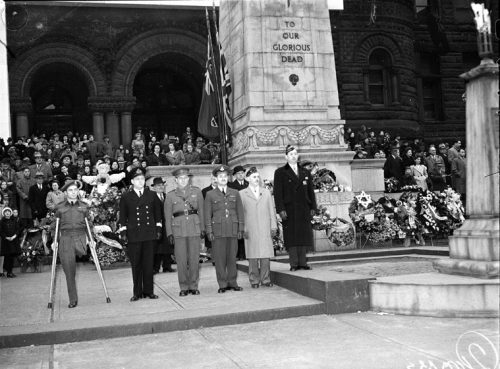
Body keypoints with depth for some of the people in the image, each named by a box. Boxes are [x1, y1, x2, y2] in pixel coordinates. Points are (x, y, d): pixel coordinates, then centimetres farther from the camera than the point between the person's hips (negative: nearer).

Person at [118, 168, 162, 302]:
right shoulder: (126, 197, 4)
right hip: (134, 235, -1)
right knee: (136, 264, 3)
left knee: (149, 264, 4)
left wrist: (158, 229, 10)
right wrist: (123, 232, 0)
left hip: (150, 234, 2)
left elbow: (157, 213, 15)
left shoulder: (151, 195, 10)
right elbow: (123, 216, 6)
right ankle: (137, 292, 11)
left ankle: (148, 291, 13)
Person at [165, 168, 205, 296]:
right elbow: (168, 216, 8)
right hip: (178, 230, -1)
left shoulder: (197, 191, 10)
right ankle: (184, 287, 10)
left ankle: (194, 286, 13)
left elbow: (201, 211, 12)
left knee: (194, 259, 2)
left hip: (194, 228, 1)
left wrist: (203, 229, 7)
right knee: (181, 260, -1)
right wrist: (169, 233, 2)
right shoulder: (170, 195, 7)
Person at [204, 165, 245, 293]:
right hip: (218, 231, -1)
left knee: (232, 257, 4)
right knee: (219, 259, -1)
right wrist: (209, 231, -2)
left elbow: (240, 212, 12)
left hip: (233, 230, 2)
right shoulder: (210, 194, 7)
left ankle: (232, 282, 13)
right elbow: (207, 214, 6)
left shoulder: (235, 193, 13)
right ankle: (222, 284, 6)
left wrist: (241, 229, 5)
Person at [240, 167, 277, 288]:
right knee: (253, 256, -1)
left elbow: (272, 210, 13)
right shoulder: (242, 194, 7)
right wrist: (242, 229, -4)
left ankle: (266, 279, 7)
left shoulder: (266, 192, 15)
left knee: (266, 255, -1)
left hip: (265, 230, 2)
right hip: (250, 231, -2)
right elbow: (240, 213, 4)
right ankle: (254, 280, 7)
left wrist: (273, 226, 6)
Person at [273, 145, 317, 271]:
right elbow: (277, 193, -3)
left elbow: (311, 191, 16)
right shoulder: (280, 172, 4)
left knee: (304, 236, 3)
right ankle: (294, 264, 1)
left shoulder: (305, 173, 17)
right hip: (289, 210, -4)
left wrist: (313, 207, 7)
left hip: (304, 210, 4)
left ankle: (303, 262, 9)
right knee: (291, 237, -3)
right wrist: (281, 209, -11)